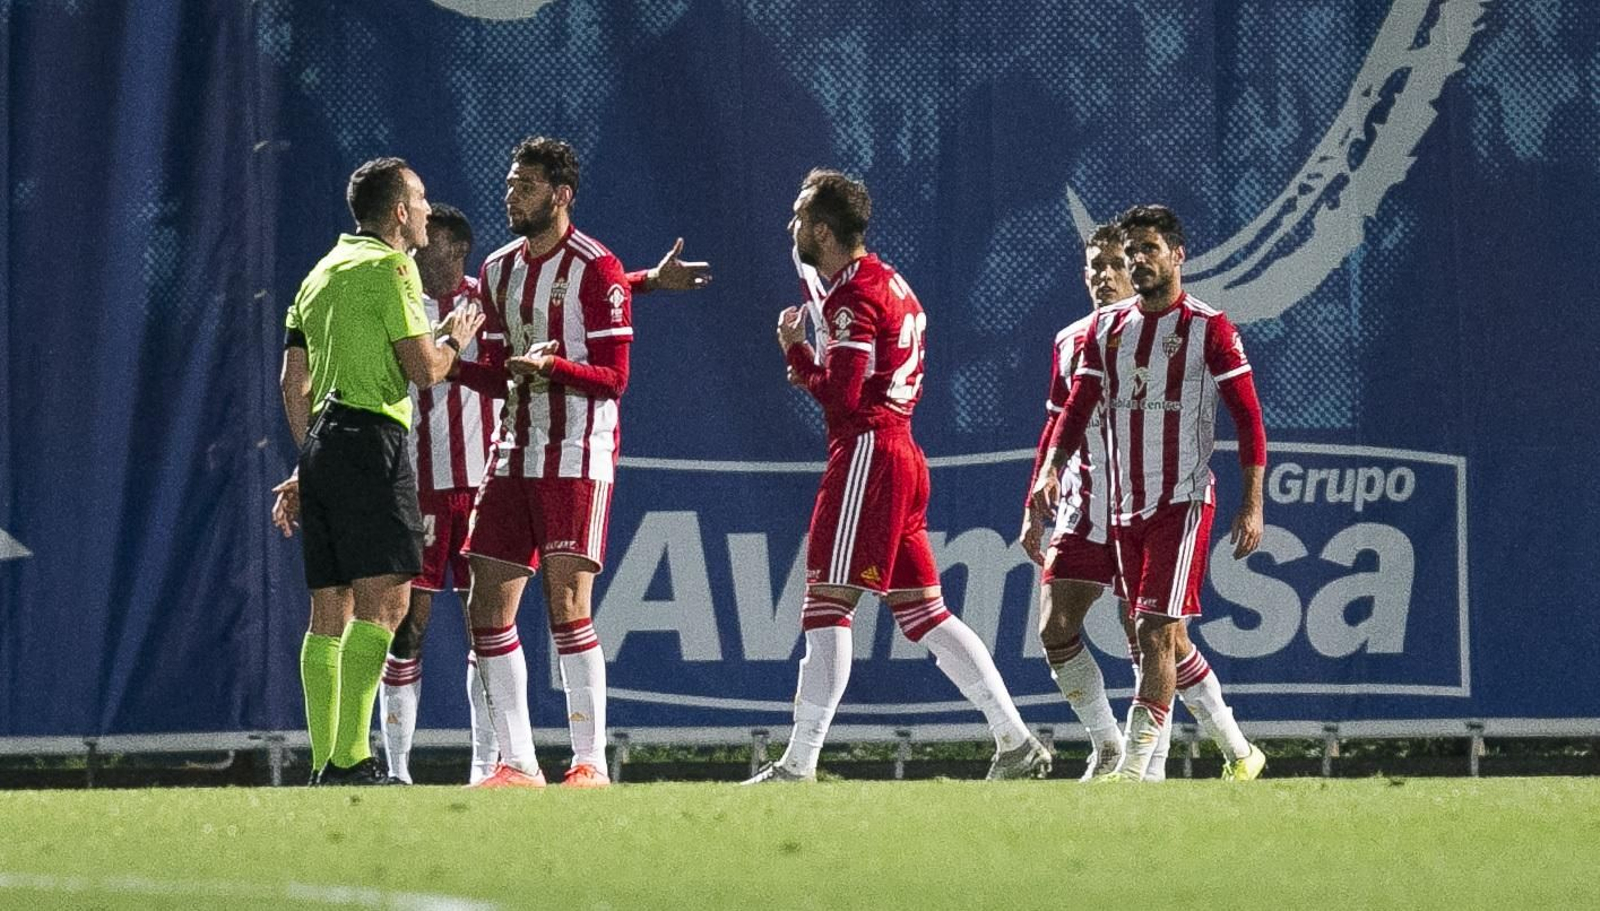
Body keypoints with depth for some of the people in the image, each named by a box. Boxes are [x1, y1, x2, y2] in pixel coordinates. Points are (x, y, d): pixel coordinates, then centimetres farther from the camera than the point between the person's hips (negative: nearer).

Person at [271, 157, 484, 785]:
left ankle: (324, 764, 6)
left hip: (319, 443, 9)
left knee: (330, 610, 8)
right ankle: (350, 758, -24)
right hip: (369, 438, -9)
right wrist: (454, 339, 10)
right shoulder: (389, 267, -6)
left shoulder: (322, 273, 21)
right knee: (382, 598, -14)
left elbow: (293, 383, 21)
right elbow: (424, 369, -11)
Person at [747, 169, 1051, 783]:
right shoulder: (891, 283, 20)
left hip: (866, 452, -10)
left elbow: (840, 396, -18)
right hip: (903, 453, 10)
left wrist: (794, 349, -3)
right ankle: (1017, 744, 6)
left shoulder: (854, 297, -11)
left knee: (826, 610, -10)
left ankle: (798, 765, -13)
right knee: (923, 613, 10)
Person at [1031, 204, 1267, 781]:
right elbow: (1077, 408, 9)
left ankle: (1133, 768, -16)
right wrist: (1052, 469, -9)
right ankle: (1237, 752, 25)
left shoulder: (1209, 329, -6)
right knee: (1165, 637, 11)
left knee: (1155, 632, -14)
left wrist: (1252, 505, -11)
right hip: (1125, 509, 6)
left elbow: (1248, 418, -5)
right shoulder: (1106, 328, 10)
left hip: (1184, 502, -6)